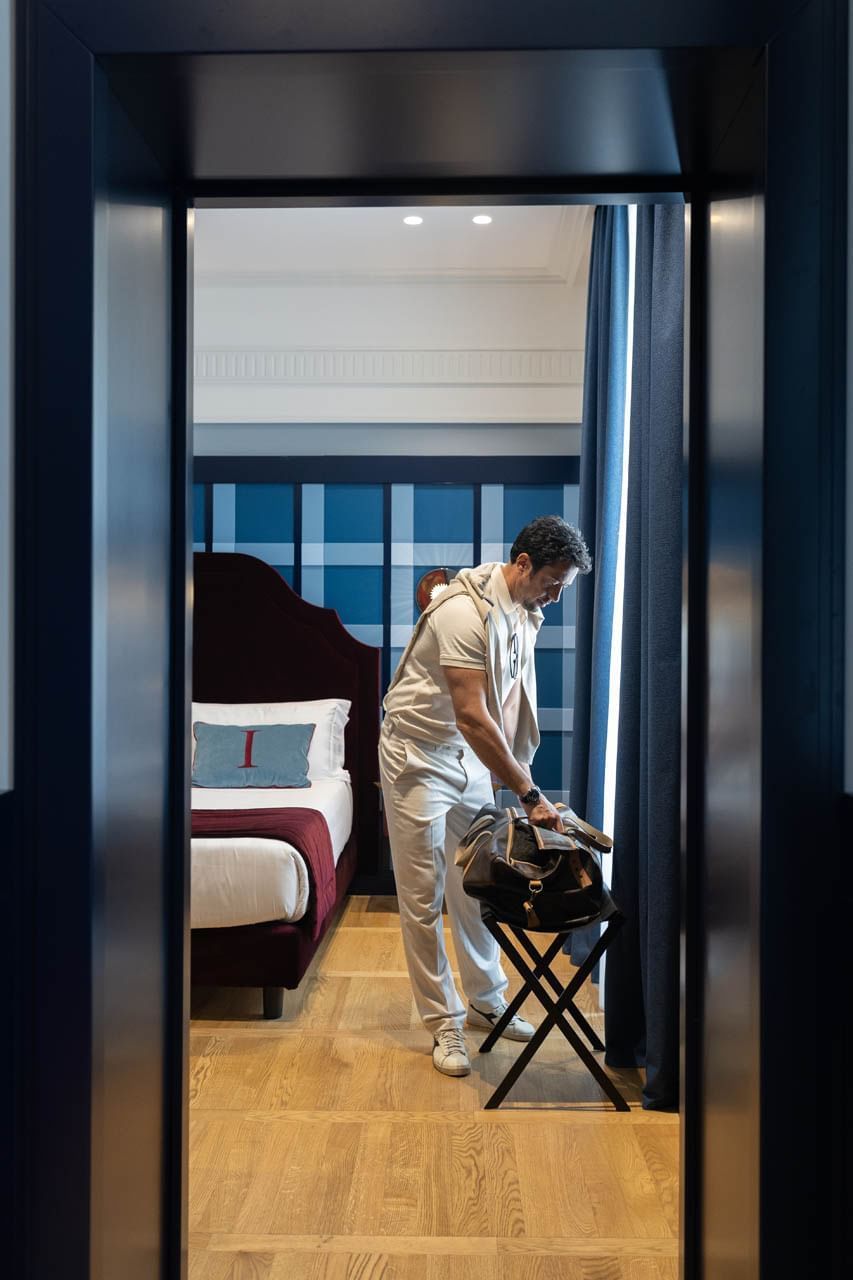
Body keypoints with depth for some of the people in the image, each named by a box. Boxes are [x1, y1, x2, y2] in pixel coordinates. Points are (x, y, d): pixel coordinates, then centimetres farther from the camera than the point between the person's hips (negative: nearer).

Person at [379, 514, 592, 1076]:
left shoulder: (524, 613, 0)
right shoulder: (466, 612, -28)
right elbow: (471, 717, -32)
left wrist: (510, 769, 13)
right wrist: (529, 793, -31)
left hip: (474, 757, 8)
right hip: (419, 756, -8)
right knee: (423, 898, 0)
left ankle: (486, 1000, 29)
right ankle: (444, 1023, 10)